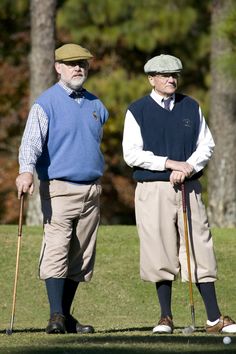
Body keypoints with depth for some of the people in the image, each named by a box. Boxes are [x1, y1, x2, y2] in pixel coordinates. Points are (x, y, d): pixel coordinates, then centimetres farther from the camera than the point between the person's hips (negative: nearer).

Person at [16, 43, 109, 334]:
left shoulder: (96, 105, 15)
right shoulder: (45, 104, -4)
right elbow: (32, 139, -18)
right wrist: (26, 170, -36)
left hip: (91, 190, 6)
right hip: (59, 188, -6)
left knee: (81, 256, 6)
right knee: (56, 250, -16)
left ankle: (67, 316, 11)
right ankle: (56, 316, -19)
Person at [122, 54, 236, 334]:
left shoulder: (191, 108, 12)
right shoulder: (137, 111, 2)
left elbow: (206, 145, 9)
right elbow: (132, 154, -6)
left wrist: (187, 168, -9)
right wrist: (170, 163, -15)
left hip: (189, 189, 2)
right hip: (152, 191, -2)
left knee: (201, 251, -1)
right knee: (160, 255, -2)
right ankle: (165, 318, 8)